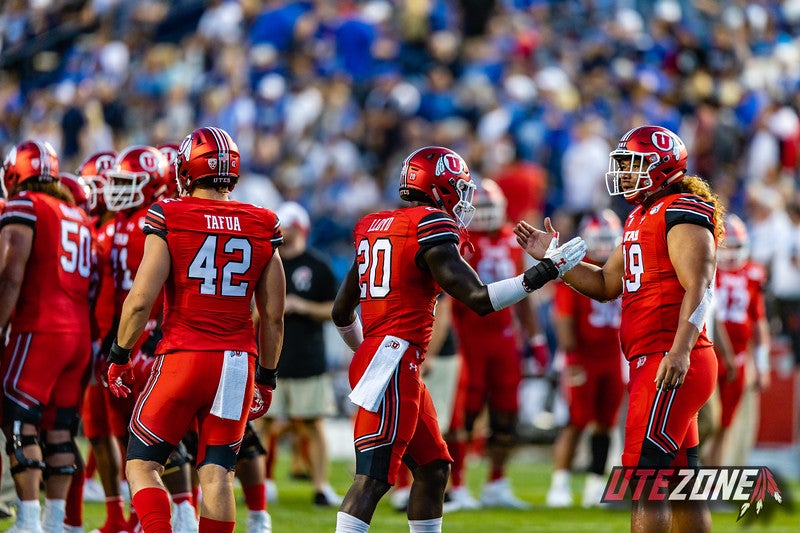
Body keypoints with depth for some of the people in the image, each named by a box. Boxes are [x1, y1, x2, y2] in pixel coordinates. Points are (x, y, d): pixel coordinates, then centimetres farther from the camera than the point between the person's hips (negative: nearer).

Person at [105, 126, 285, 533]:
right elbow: (273, 316, 9)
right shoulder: (262, 228, 6)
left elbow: (141, 300, -8)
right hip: (238, 362, 3)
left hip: (182, 358, -3)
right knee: (217, 471, 7)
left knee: (142, 464, 6)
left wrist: (119, 355, 5)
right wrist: (267, 376, 20)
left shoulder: (168, 219, -5)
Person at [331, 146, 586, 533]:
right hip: (394, 364, -10)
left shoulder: (375, 228, 16)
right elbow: (478, 298, -15)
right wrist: (545, 271, -9)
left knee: (432, 468, 15)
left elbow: (342, 312, 23)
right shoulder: (431, 229, -10)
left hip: (372, 356, 10)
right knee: (373, 477, -13)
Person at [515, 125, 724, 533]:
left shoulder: (683, 214, -11)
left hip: (670, 363, -10)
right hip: (649, 361, 10)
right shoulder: (641, 219, 20)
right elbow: (606, 285, 25)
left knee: (643, 476, -12)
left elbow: (698, 289, -20)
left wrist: (681, 350, -30)